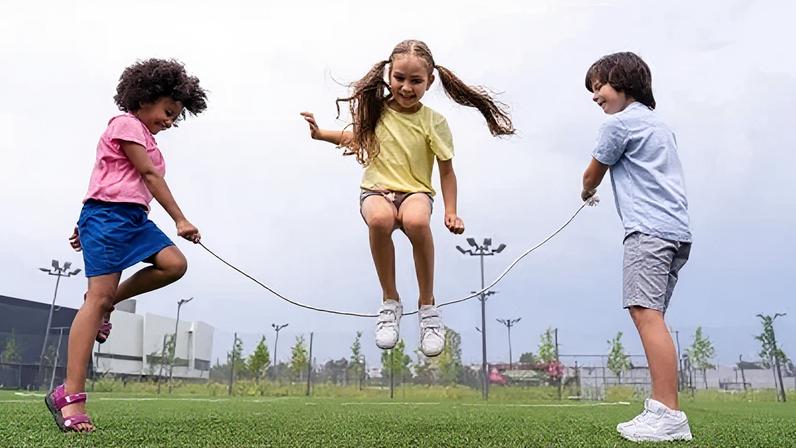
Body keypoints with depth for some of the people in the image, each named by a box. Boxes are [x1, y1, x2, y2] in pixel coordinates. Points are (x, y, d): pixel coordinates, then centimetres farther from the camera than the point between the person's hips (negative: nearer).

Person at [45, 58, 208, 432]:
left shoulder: (143, 135, 25)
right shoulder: (127, 124, -3)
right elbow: (149, 175, -11)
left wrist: (89, 225, 22)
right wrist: (180, 220, -12)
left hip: (133, 217, 9)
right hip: (108, 214, -9)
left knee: (174, 264, -14)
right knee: (98, 297, -14)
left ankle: (108, 301, 4)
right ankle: (70, 395, -12)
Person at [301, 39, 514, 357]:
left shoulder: (433, 122, -3)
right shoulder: (376, 110, 4)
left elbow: (447, 170, 2)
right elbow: (359, 137, 27)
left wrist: (451, 212, -8)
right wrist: (321, 134, 15)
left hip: (416, 192, -1)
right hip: (376, 191, 2)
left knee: (416, 221, -40)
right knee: (380, 219, -38)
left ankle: (427, 304, -17)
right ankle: (390, 301, -16)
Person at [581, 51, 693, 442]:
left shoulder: (620, 122, -1)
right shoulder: (658, 124, 27)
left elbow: (591, 176, 9)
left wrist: (586, 192, 30)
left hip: (649, 228, -10)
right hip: (675, 230, 10)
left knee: (646, 313, -16)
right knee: (652, 317, 7)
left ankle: (668, 414, -19)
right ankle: (662, 410, 6)